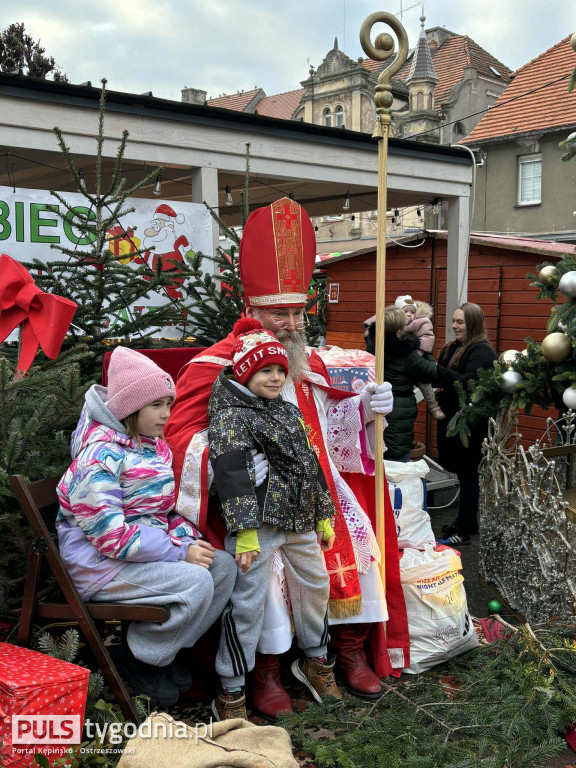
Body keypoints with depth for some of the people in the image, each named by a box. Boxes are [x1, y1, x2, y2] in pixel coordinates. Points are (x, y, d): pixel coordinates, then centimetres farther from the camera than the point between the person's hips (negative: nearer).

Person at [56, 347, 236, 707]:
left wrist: (188, 539, -5)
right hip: (99, 560, -9)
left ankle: (163, 650, 8)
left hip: (151, 547, 9)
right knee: (195, 581, -25)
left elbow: (168, 506, 17)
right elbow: (109, 533, -25)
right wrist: (179, 553, -22)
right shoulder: (100, 456, -20)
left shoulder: (155, 447, 9)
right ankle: (136, 659, -1)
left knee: (223, 565, -7)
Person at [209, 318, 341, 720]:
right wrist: (245, 532, -24)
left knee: (316, 585, 21)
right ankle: (231, 693, 9)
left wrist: (323, 518, 17)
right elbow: (232, 478, -19)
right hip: (259, 524, -8)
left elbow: (310, 463, 18)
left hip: (299, 522, 8)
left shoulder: (289, 411, 14)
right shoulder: (231, 417, -11)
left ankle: (316, 660, 43)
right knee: (248, 603, -5)